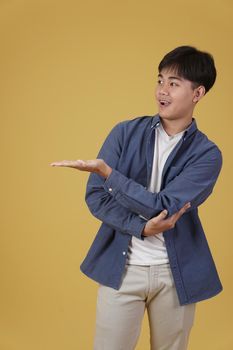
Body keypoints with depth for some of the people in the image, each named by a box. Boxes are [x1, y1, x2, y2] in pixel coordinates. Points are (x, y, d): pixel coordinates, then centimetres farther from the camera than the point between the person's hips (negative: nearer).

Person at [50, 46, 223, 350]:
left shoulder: (207, 154, -6)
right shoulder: (126, 133, -1)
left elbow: (163, 206, -17)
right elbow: (95, 197, -5)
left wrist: (104, 169, -21)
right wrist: (143, 227, -17)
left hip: (176, 273, 0)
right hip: (122, 267, 1)